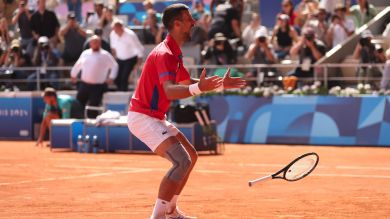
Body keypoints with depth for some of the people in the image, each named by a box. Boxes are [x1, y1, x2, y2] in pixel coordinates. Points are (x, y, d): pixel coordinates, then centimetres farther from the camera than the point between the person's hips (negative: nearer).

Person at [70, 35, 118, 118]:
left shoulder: (105, 55, -3)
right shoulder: (85, 53, 12)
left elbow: (114, 66, -2)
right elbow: (78, 65, 26)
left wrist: (111, 77, -11)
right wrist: (73, 74, 29)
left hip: (98, 86, -5)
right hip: (84, 84, 5)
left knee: (92, 107, -10)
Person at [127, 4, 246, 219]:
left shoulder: (174, 53, 13)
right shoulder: (164, 54, -20)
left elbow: (187, 82, 28)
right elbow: (169, 91, -36)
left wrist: (220, 83, 21)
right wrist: (199, 88, -52)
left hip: (155, 118, 11)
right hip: (143, 117, -11)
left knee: (191, 156, 17)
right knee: (182, 161, -22)